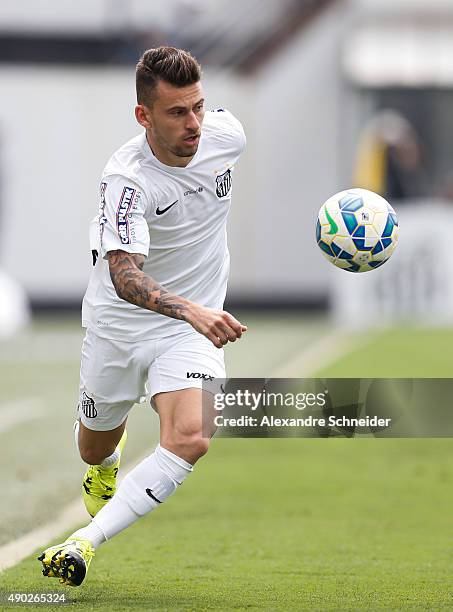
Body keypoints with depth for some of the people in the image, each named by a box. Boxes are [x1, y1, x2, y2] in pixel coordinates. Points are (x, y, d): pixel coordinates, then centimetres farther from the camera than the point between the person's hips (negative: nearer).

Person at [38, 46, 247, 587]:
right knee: (95, 449, 18)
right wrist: (191, 310, -56)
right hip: (118, 325, -2)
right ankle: (108, 465, 58)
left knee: (189, 440, -25)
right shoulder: (126, 178, -28)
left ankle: (86, 542, -22)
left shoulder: (227, 133, -14)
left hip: (193, 327, 2)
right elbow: (124, 275, -39)